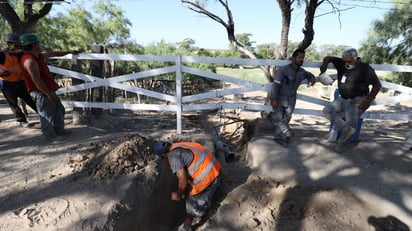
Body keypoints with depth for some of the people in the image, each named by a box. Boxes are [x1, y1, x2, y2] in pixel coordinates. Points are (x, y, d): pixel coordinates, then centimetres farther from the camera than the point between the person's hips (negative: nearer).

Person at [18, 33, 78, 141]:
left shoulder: (39, 56, 9)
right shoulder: (29, 60, -21)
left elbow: (54, 53, 25)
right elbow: (36, 80, -25)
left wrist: (69, 52, 33)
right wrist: (48, 94, -24)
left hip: (48, 90, 11)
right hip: (41, 93, -11)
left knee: (59, 110, 19)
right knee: (47, 115, -1)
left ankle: (59, 130, 31)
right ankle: (50, 137, 12)